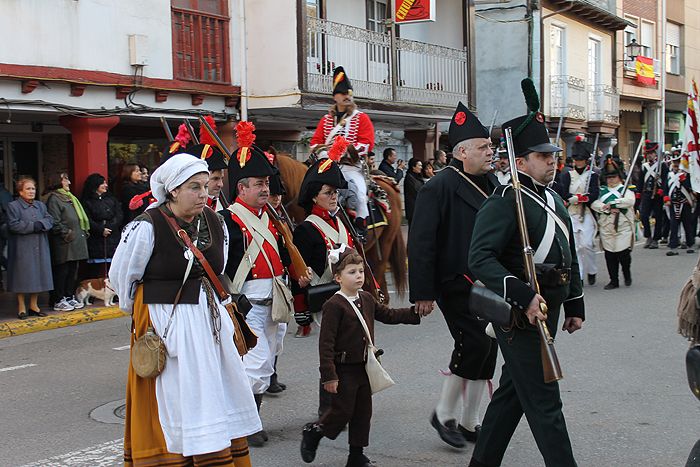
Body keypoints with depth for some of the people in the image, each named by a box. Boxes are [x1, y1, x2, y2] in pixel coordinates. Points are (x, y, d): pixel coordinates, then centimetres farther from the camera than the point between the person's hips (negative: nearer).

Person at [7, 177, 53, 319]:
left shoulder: (40, 205, 15)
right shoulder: (13, 206, -3)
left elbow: (50, 220, 5)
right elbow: (13, 225, -14)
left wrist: (40, 224, -15)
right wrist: (32, 226, -15)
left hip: (40, 247, 5)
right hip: (22, 247, -5)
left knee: (38, 275, 6)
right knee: (23, 276, -3)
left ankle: (34, 305, 17)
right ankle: (21, 308, 5)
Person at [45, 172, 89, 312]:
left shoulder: (70, 198, 20)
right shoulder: (53, 199, -9)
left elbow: (80, 218, 24)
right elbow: (55, 222, -16)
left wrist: (84, 232, 13)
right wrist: (66, 234, -16)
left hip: (76, 242, 9)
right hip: (63, 244, -9)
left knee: (73, 271, 12)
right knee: (61, 271, -4)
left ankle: (70, 297, 19)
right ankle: (59, 300, 1)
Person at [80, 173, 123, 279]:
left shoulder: (111, 199, 19)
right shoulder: (86, 202, 5)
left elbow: (119, 215, 8)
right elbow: (88, 221, -6)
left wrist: (109, 227, -7)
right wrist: (101, 230, -15)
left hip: (113, 238, 3)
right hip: (96, 241, -3)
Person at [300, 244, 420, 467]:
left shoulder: (367, 299, 7)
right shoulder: (334, 305, -17)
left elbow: (388, 315, 21)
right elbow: (326, 342, -19)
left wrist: (415, 312, 9)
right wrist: (329, 375, -21)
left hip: (364, 367, 8)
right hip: (344, 369, -7)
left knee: (363, 411, 11)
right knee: (343, 411, -2)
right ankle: (312, 433, 23)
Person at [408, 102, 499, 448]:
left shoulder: (492, 184, 12)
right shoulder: (439, 188, -12)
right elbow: (420, 243, -16)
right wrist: (423, 293, -19)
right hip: (456, 286, -8)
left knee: (486, 351, 9)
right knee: (474, 345, -13)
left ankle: (470, 423, 22)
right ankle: (444, 414, 7)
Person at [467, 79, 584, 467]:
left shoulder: (554, 201, 15)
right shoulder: (506, 202, -15)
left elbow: (569, 257, 23)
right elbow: (480, 258, -25)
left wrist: (575, 306, 22)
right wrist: (524, 297, -32)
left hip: (546, 313, 10)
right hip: (520, 317, -9)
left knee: (513, 392, 17)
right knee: (545, 403, -5)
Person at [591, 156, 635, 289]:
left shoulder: (626, 190, 6)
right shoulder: (602, 190, 14)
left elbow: (629, 201, -16)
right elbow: (594, 203, -1)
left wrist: (610, 203, -17)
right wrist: (608, 208, -18)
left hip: (623, 227, -3)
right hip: (606, 228, 3)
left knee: (624, 253, -7)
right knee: (610, 255, 2)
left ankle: (627, 275, 20)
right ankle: (614, 280, 13)